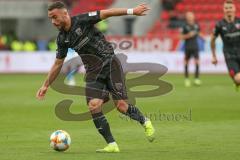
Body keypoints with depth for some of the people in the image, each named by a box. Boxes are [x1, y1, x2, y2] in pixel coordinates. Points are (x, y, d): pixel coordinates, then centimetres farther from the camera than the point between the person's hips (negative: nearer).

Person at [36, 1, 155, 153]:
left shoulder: (82, 21, -13)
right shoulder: (62, 39, 4)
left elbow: (107, 13, -11)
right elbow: (58, 64, 15)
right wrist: (46, 85, 16)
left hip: (109, 63, -5)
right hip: (93, 72, 5)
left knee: (121, 106, -11)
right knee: (93, 106, -16)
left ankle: (145, 122, 19)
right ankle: (112, 145, -8)